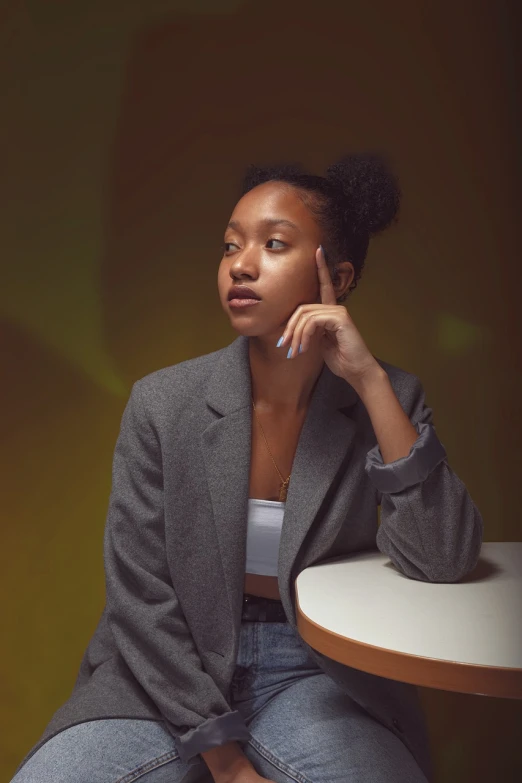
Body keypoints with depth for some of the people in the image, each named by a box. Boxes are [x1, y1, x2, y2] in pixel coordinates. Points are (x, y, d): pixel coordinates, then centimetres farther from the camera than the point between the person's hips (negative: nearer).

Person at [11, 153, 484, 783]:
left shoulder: (386, 401, -5)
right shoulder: (161, 404, -8)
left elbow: (444, 562, -17)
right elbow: (140, 601, -7)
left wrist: (370, 380, -21)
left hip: (312, 673, 0)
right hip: (173, 674, 1)